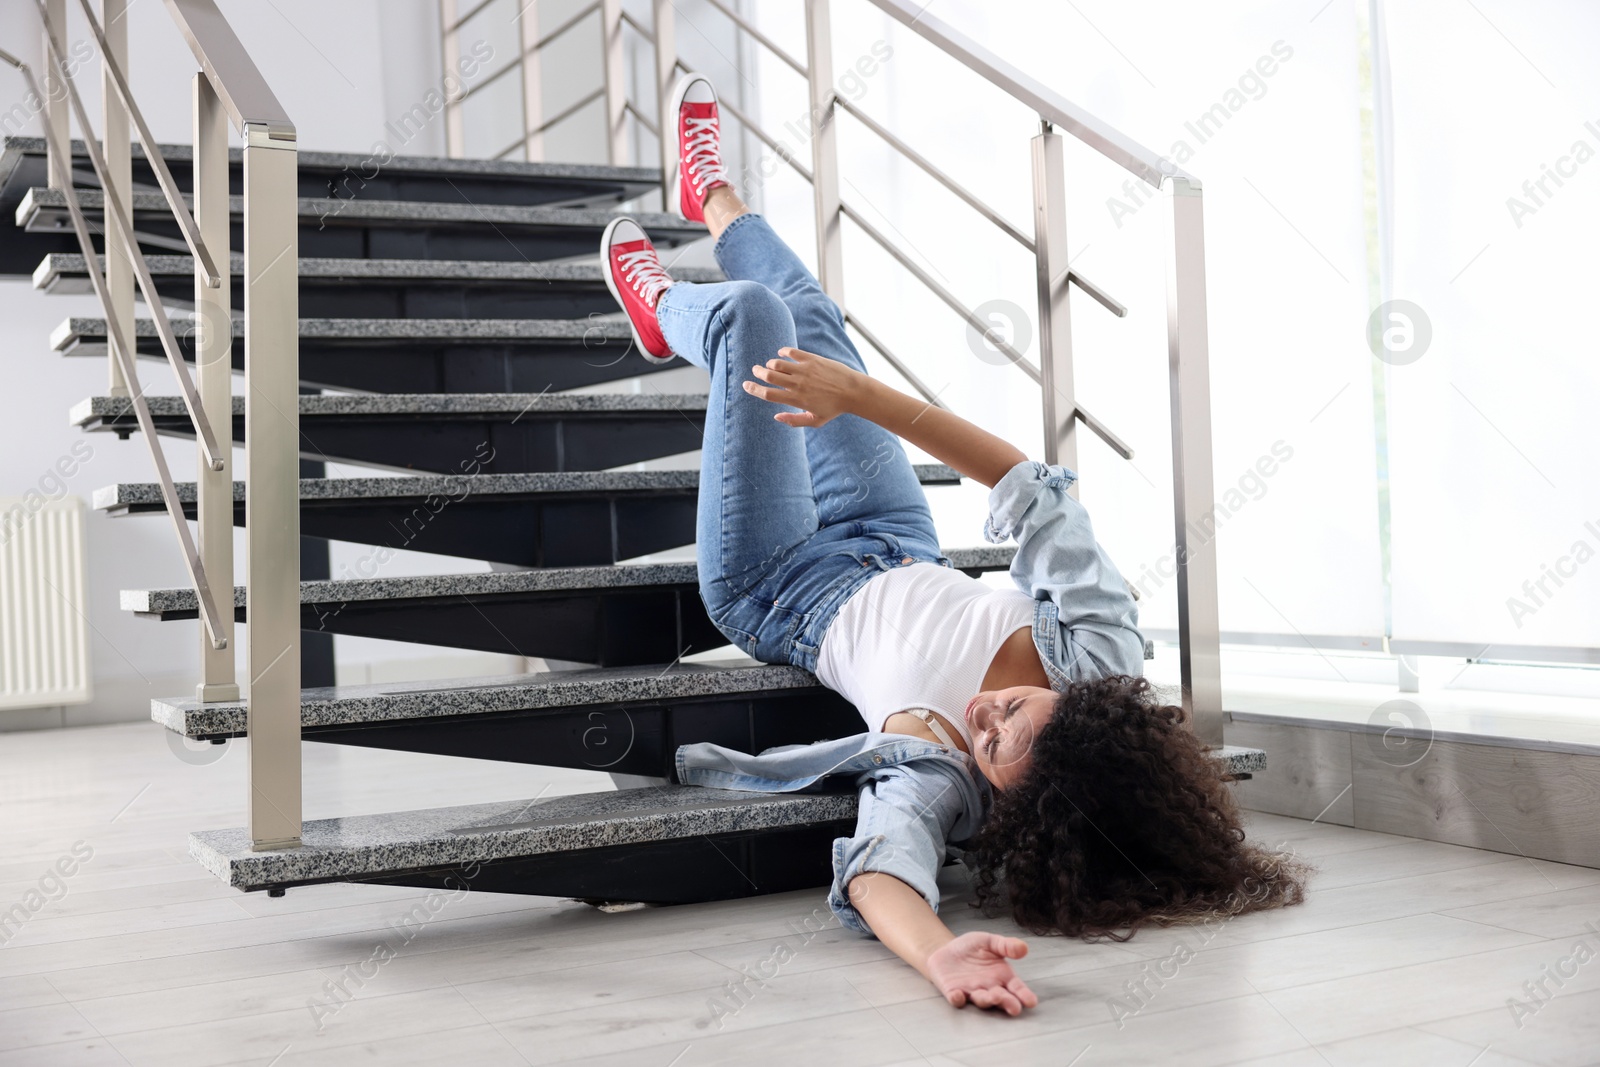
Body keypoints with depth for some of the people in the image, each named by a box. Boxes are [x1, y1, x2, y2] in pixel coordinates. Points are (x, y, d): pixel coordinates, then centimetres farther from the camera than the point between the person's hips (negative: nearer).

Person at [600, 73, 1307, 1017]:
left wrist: (939, 955, -79)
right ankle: (713, 197, 58)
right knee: (804, 313, 20)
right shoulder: (1101, 656, -35)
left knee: (751, 315, 1)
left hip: (786, 600, -4)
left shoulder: (941, 776, -45)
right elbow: (1038, 494, -35)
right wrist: (862, 394, -37)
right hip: (906, 557, 5)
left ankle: (665, 308, 44)